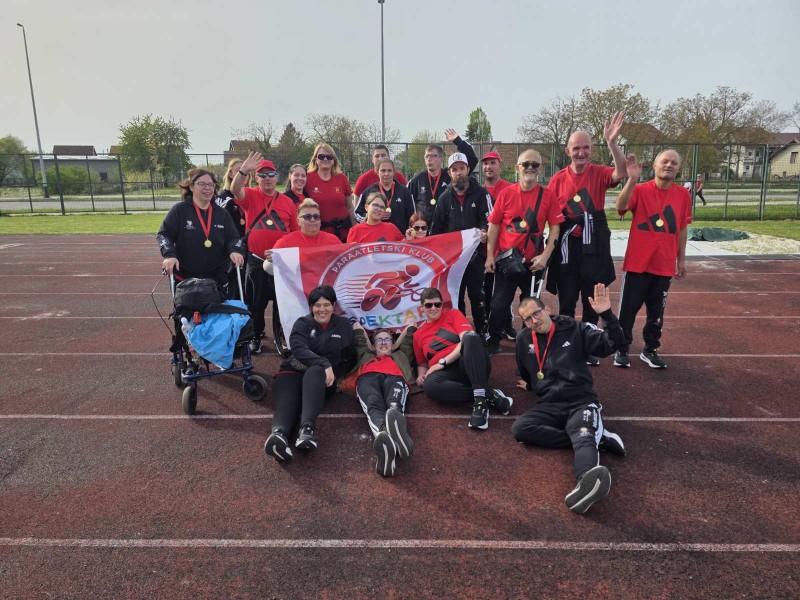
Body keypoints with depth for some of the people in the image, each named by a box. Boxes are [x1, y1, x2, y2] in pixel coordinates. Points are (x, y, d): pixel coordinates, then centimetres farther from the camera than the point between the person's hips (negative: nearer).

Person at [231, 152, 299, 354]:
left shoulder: (287, 202, 5)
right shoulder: (251, 196, 1)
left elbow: (296, 232, 8)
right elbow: (235, 190, -22)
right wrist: (244, 170, -36)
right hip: (256, 261, -1)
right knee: (256, 302, 9)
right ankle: (256, 337, 25)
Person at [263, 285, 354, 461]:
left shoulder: (343, 325, 14)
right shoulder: (302, 324, 10)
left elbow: (348, 358, 15)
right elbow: (299, 349, -10)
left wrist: (332, 371, -4)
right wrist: (325, 364, -26)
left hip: (323, 377, 0)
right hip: (294, 371, 1)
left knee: (314, 372, -38)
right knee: (287, 399, -34)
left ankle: (308, 428, -59)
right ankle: (279, 434, -67)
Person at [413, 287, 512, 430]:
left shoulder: (453, 314, 14)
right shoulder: (418, 335, 23)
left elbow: (467, 339, -4)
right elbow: (422, 364, 30)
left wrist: (442, 362, -10)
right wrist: (421, 375, 5)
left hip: (468, 366, -1)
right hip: (447, 373, 2)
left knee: (471, 337, -34)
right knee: (429, 385, -36)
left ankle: (480, 398, -40)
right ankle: (489, 395, -26)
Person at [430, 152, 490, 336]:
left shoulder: (481, 194, 0)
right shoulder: (445, 197, 10)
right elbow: (436, 228, 13)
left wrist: (484, 231, -27)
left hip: (475, 253, -3)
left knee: (477, 295, -1)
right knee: (455, 296, 9)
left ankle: (482, 333, 9)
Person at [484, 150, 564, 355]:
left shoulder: (548, 195, -2)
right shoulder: (506, 193, -1)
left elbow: (554, 228, -3)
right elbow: (494, 226, 2)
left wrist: (545, 256, -13)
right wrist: (490, 256, -3)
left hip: (533, 261, 0)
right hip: (505, 259, 0)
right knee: (499, 303, 5)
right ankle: (493, 341, 20)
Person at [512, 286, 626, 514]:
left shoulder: (575, 329, 4)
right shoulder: (523, 339, 13)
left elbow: (614, 344, -3)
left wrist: (607, 315, -14)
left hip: (581, 403, -3)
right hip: (548, 407, 3)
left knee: (584, 437, -35)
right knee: (520, 428, -27)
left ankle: (586, 484, -68)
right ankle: (596, 437, -26)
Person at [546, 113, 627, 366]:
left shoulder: (599, 173, -2)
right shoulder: (558, 179, 0)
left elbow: (621, 173, -24)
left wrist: (612, 141, -35)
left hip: (593, 249, 0)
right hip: (566, 249, 0)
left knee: (592, 302, 11)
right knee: (566, 302, 6)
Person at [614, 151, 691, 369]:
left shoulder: (683, 194, 5)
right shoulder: (640, 190, -5)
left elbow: (682, 229, 10)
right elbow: (621, 207, -25)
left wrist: (681, 259, 10)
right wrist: (632, 180, -35)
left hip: (665, 265, 3)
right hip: (637, 263, -3)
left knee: (657, 310, 11)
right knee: (628, 308, 4)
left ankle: (650, 350, 25)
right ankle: (622, 349, 17)